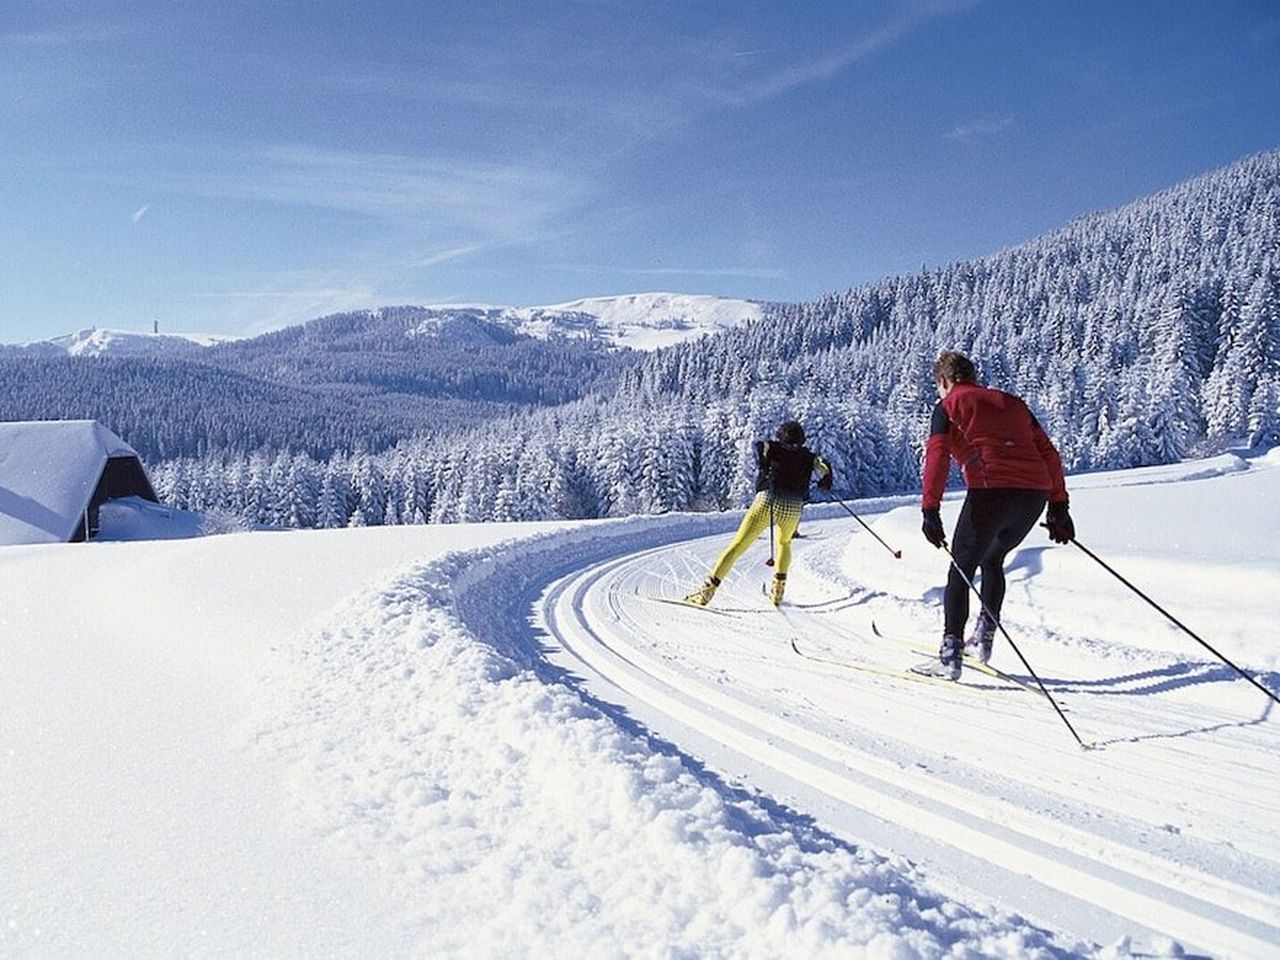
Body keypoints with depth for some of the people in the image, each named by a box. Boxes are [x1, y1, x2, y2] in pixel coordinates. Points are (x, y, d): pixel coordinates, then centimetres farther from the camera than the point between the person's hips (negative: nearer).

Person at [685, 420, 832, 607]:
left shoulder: (774, 447, 20)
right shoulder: (808, 456, 24)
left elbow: (760, 445, -2)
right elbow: (825, 470, 9)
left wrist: (762, 465, -18)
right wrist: (825, 481, 28)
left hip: (768, 500, -1)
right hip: (793, 507, 2)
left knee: (737, 546, 3)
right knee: (784, 542, 32)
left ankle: (707, 590, -5)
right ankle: (778, 588, 20)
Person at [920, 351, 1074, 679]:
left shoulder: (948, 406, 10)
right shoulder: (1012, 402, 26)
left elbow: (937, 456, -6)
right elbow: (1049, 454, 20)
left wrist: (930, 510, -10)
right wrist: (1059, 506, 20)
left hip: (991, 493, -5)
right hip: (1035, 494, 6)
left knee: (961, 568, 7)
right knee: (992, 560, 27)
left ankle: (951, 652, 1)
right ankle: (985, 635, 24)